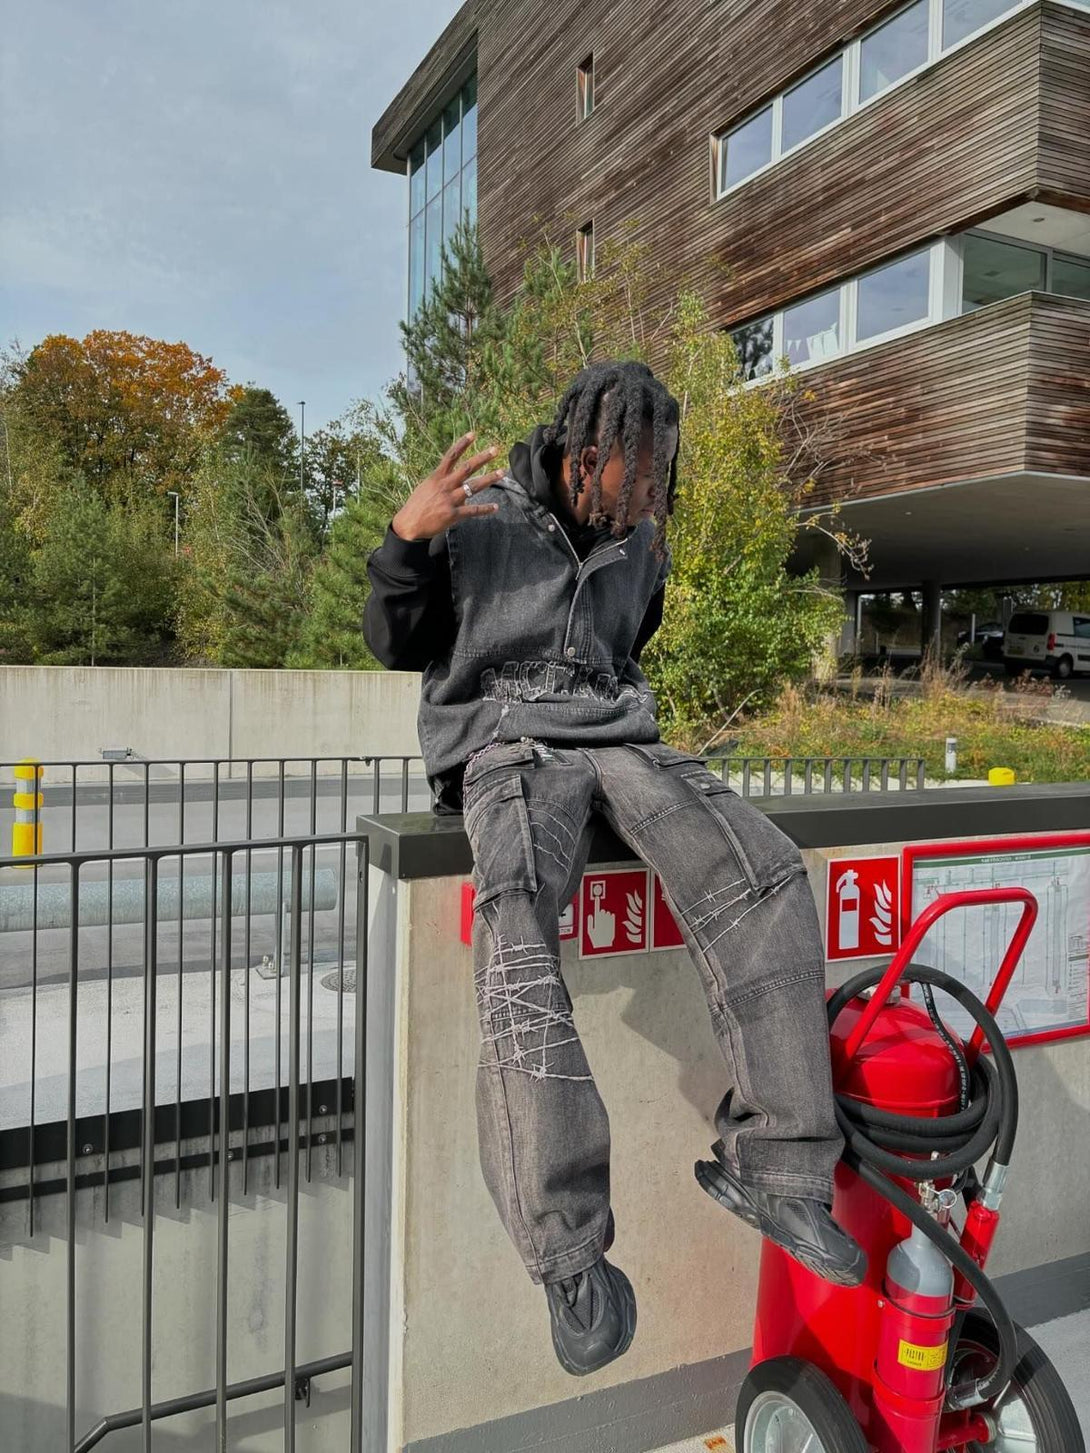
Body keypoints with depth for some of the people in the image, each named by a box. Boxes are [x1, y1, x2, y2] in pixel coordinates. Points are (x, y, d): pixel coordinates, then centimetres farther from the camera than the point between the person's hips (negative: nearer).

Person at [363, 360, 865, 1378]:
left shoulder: (640, 542, 17)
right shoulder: (476, 517, 3)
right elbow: (397, 646, 6)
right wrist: (407, 538, -9)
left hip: (618, 738, 5)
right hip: (505, 743, -4)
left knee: (762, 873, -24)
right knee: (516, 928, -36)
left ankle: (774, 1164, -15)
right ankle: (570, 1250, -27)